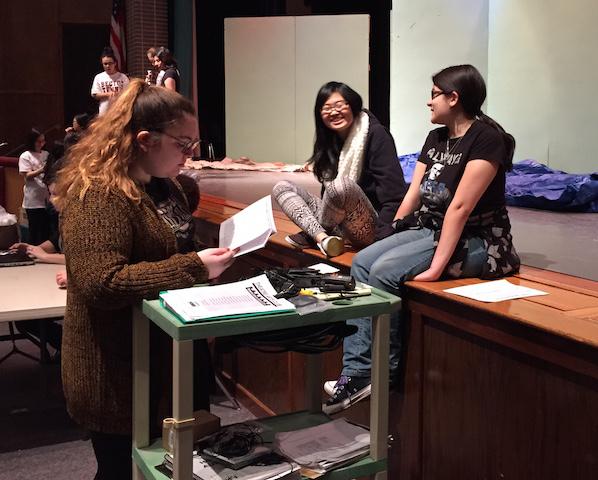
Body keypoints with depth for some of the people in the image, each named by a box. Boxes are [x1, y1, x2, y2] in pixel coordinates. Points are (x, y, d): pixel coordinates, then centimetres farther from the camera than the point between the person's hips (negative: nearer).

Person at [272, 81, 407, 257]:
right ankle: (323, 238, -21)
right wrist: (322, 234, 5)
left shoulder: (376, 135, -9)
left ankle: (312, 234, -7)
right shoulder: (329, 141, 13)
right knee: (282, 187, 1)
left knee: (342, 184, -35)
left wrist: (381, 240, -26)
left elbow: (394, 195, -17)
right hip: (339, 226, 7)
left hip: (371, 228, -7)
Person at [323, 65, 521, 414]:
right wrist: (394, 236, 0)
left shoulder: (486, 138, -15)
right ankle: (357, 372, -17)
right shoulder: (436, 139, 13)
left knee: (385, 271, -25)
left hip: (475, 240, -8)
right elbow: (413, 193, 11)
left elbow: (460, 207, -23)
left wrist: (437, 266, -27)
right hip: (429, 229, 8)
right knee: (363, 262, -13)